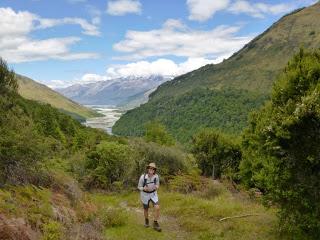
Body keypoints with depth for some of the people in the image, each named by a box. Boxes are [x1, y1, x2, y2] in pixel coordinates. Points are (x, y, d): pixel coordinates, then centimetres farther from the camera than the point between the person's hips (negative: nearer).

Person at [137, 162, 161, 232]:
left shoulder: (156, 176, -17)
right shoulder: (143, 177, -25)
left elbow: (157, 185, -1)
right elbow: (139, 187, -12)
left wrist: (156, 187, -26)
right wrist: (144, 188, -34)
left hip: (153, 194, 2)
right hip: (145, 194, -2)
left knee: (157, 208, -14)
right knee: (146, 210, 15)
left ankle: (155, 224, 5)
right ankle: (146, 220, 47)